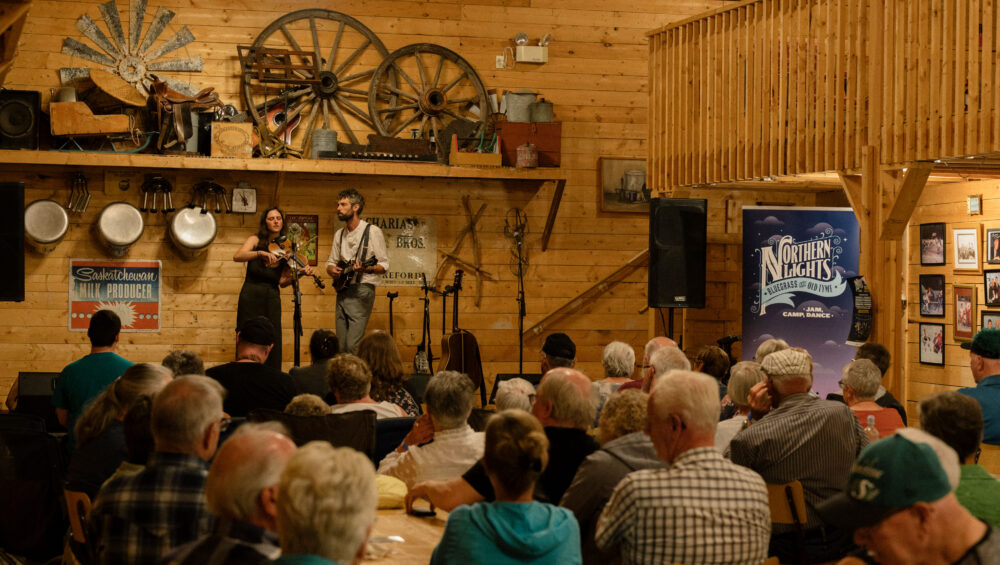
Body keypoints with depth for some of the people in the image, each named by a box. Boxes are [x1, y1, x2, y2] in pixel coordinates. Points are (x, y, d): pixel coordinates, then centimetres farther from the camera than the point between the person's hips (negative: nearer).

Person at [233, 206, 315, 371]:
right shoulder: (256, 240, 0)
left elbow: (282, 282, 1)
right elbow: (237, 256, -20)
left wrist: (300, 273, -16)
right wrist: (261, 253, -34)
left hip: (272, 301, 3)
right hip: (251, 297, -3)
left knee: (273, 343, -2)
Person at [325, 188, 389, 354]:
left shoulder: (372, 231, -3)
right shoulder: (339, 234, 17)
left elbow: (384, 265, -6)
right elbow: (331, 262, 24)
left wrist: (366, 269, -26)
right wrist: (332, 269, -1)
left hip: (361, 292, -7)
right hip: (342, 291, 7)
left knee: (353, 345, -17)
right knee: (341, 345, 4)